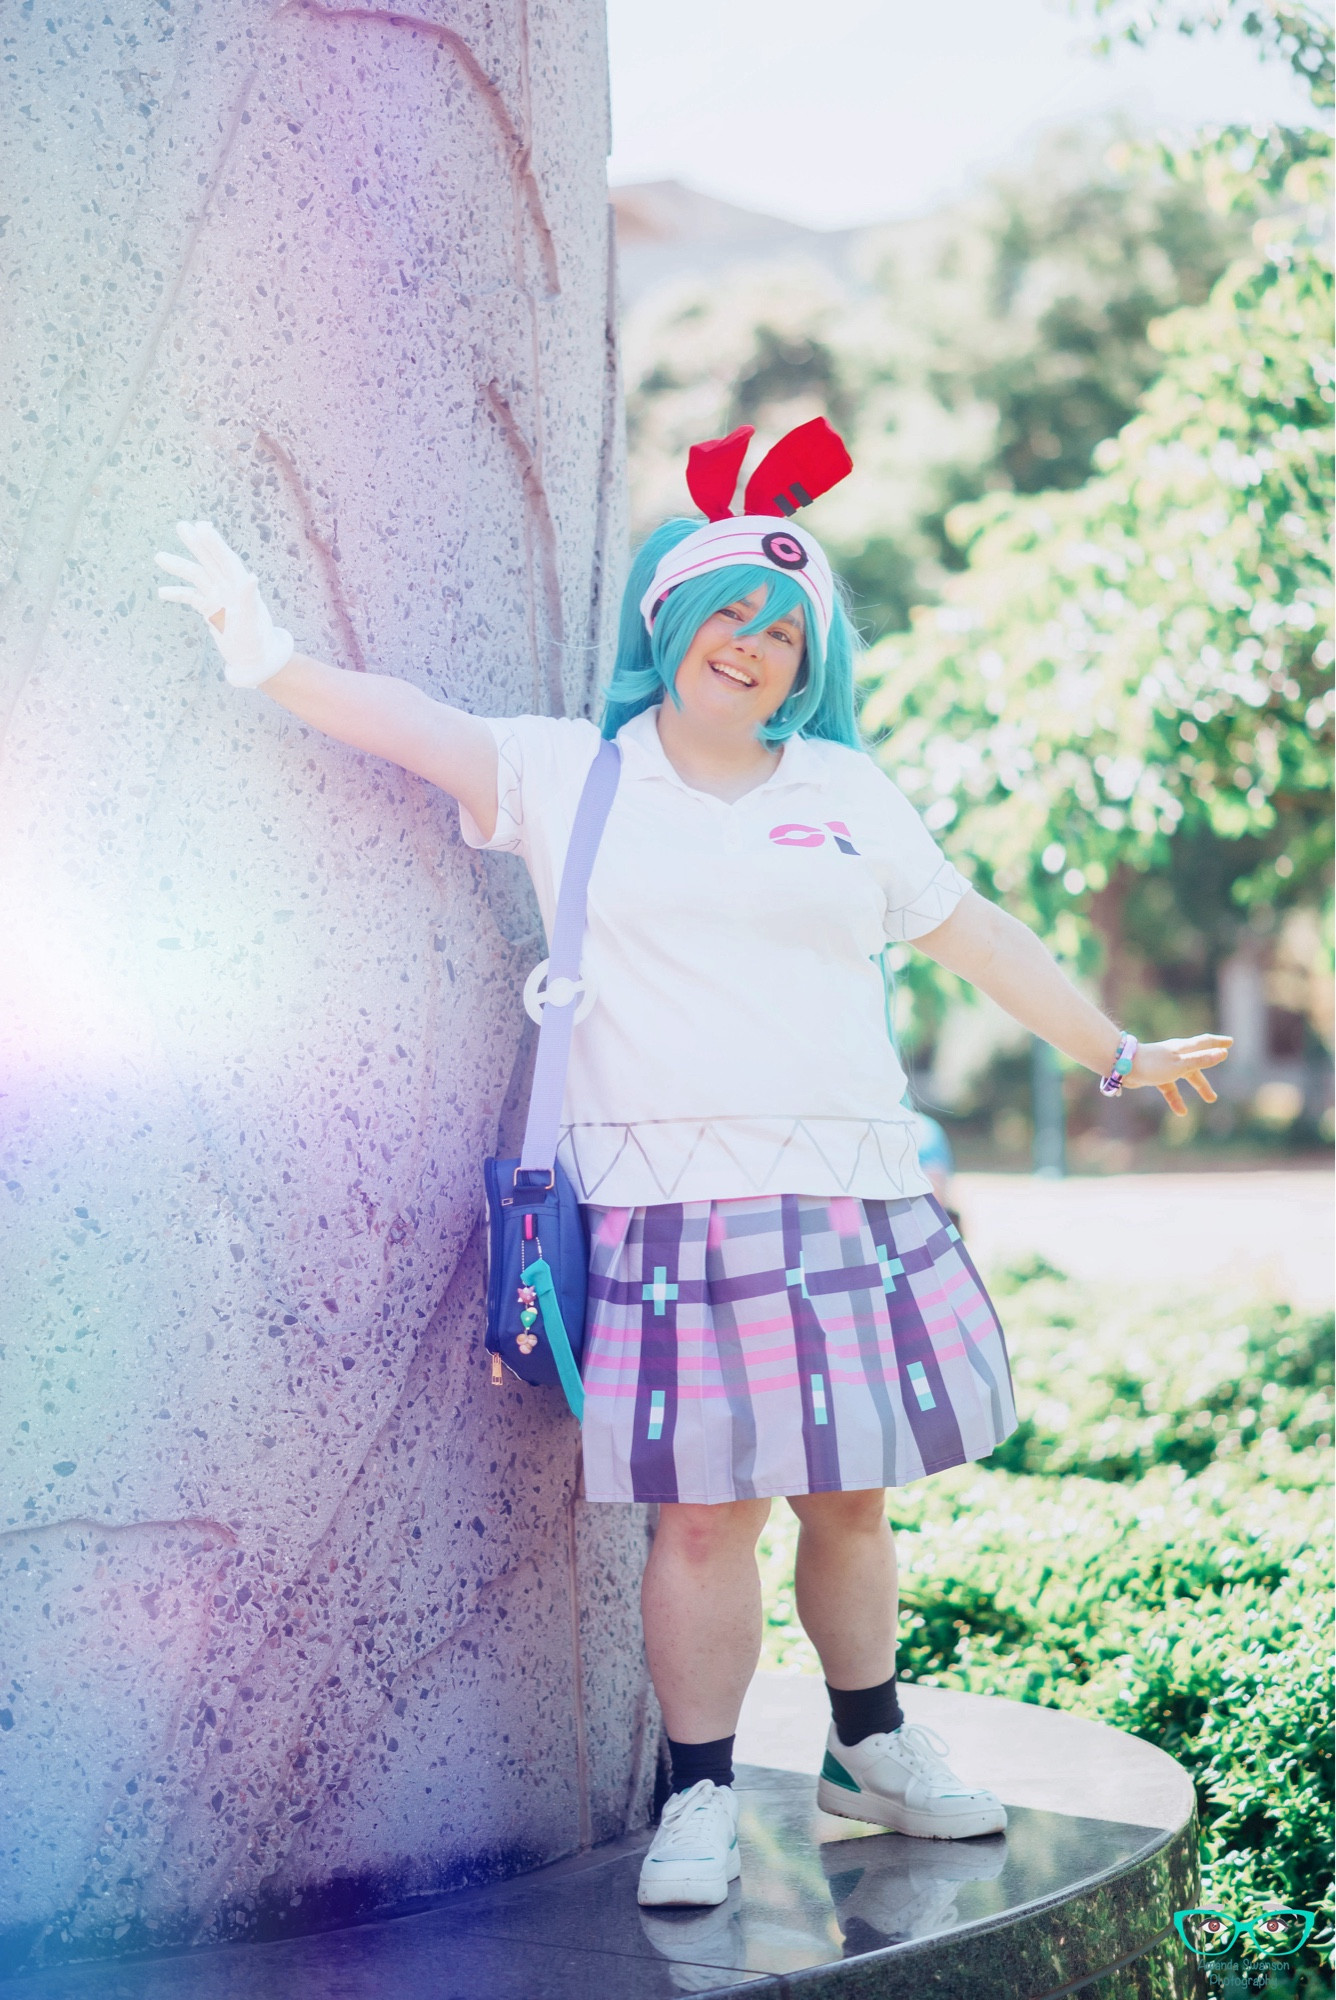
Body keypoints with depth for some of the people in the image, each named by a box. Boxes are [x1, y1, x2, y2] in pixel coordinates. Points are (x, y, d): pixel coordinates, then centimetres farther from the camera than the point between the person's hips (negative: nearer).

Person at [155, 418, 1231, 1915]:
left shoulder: (844, 790, 15)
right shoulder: (569, 775, 7)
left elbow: (976, 937, 21)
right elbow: (413, 727, -7)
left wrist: (1116, 1054, 26)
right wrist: (269, 656, -23)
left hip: (851, 1199, 3)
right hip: (671, 1207, -3)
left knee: (847, 1494, 9)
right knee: (705, 1508, -6)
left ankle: (871, 1750, 29)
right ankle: (699, 1797, 9)